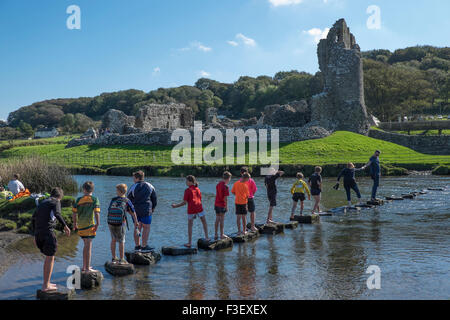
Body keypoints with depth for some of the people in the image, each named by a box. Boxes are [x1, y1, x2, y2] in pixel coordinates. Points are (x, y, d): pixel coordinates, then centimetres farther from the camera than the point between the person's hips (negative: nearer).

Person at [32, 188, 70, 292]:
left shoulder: (42, 203, 23)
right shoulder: (56, 202, 1)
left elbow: (33, 218, 23)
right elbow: (57, 214, -20)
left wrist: (35, 235, 27)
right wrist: (65, 226, -22)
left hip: (38, 233, 7)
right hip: (48, 232, -7)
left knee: (48, 257, 19)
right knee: (50, 258, 0)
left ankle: (46, 282, 21)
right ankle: (46, 285, -1)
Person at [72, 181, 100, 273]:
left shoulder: (79, 200, 5)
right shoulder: (94, 199, -5)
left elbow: (74, 213, 7)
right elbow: (96, 212, -15)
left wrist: (75, 223, 19)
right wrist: (97, 224, -12)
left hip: (81, 225, 5)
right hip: (89, 225, -5)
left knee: (86, 246, 19)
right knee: (88, 246, 0)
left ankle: (84, 267, 25)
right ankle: (87, 268, 2)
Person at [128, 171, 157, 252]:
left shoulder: (133, 187, -4)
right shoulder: (150, 186, 1)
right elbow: (154, 199, 6)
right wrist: (153, 209, 18)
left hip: (135, 210, 1)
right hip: (146, 210, -1)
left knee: (137, 227, 10)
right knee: (146, 228, 3)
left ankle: (137, 246, 14)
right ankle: (144, 246, 1)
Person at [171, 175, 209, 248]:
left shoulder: (187, 190, -3)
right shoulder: (198, 189, 13)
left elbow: (184, 202, -5)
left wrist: (176, 206, 7)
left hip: (191, 209, -4)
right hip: (199, 208, 4)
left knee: (190, 225, 7)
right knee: (204, 222, 21)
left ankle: (189, 243, 7)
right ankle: (207, 237, 21)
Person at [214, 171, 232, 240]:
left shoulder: (218, 184, 8)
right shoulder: (225, 186, -16)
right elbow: (225, 197, -17)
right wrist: (226, 206, -10)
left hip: (216, 204, 7)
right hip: (222, 205, -7)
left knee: (217, 219, 12)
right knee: (222, 220, 2)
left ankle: (215, 235, 14)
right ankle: (221, 235, 9)